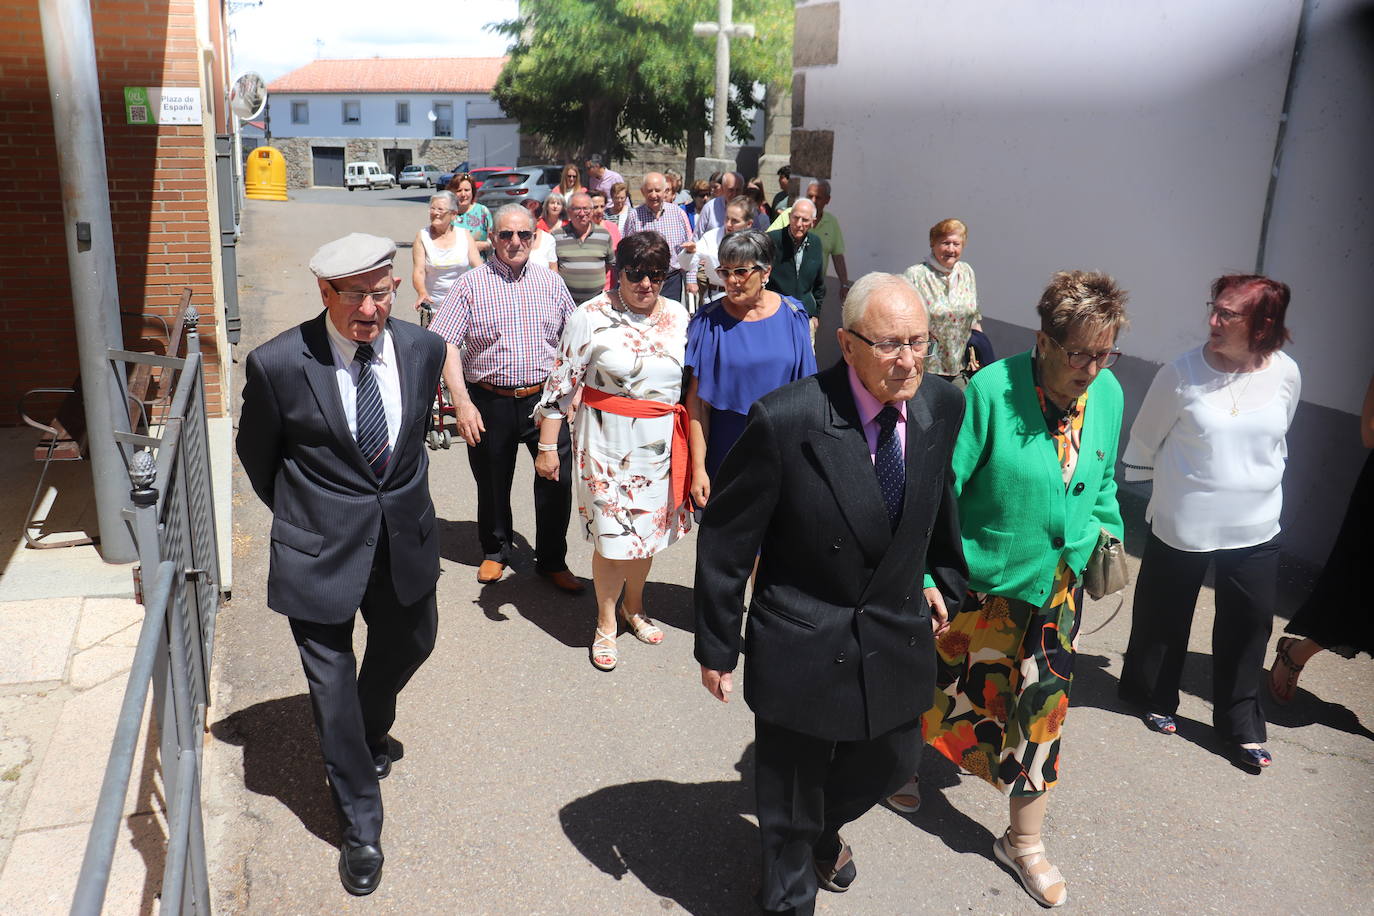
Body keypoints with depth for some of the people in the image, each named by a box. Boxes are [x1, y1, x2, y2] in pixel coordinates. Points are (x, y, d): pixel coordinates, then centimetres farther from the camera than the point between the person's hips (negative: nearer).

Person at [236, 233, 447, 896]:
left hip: (405, 539, 4)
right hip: (321, 548, -4)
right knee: (332, 682, 7)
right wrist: (299, 514, 9)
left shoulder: (424, 350, -6)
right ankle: (360, 826, 27)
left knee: (410, 643, 23)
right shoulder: (277, 364, -17)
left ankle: (370, 735, 56)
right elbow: (256, 454, 0)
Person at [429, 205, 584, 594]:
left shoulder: (551, 281, 7)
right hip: (490, 401, -1)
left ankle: (552, 561, 19)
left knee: (558, 481, -1)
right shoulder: (471, 284, -1)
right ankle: (495, 552, 36)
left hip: (545, 398, 1)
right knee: (492, 484, 13)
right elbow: (446, 344, -6)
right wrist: (462, 402, -15)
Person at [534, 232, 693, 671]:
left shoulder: (679, 316, 3)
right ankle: (606, 624, 21)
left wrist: (693, 442, 13)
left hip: (662, 442, 4)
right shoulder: (591, 316, -8)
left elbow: (694, 380, 13)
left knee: (648, 527, 16)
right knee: (613, 535, -1)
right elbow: (562, 383, -5)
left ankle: (633, 607, 39)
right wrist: (547, 446, -5)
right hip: (607, 439, -4)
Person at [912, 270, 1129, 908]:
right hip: (981, 581, -4)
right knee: (939, 682, 15)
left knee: (1042, 705, 10)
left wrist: (1108, 531, 3)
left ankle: (1024, 842, 31)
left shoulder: (1108, 394, -3)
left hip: (1057, 587, 4)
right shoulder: (991, 390, -22)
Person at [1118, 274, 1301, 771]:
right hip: (1183, 524, -2)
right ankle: (1152, 695, 38)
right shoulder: (1183, 373, -15)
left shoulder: (1286, 374, -6)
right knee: (1165, 614, 13)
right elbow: (1144, 441, -2)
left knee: (1249, 622, 9)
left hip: (1255, 528, 3)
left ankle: (1240, 725, 28)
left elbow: (1277, 441, 12)